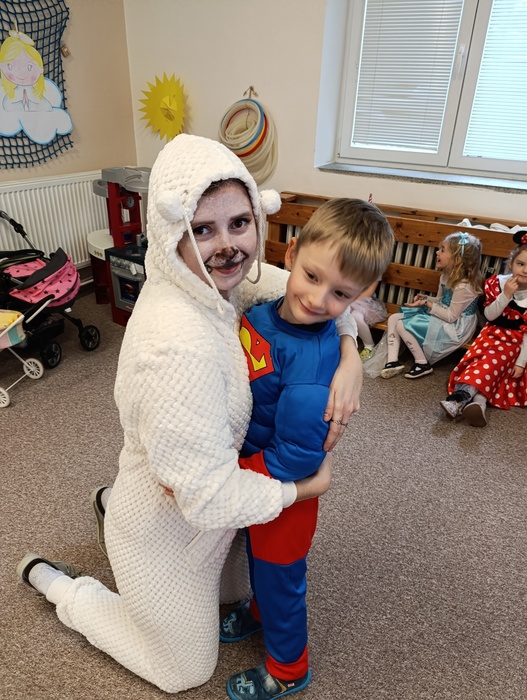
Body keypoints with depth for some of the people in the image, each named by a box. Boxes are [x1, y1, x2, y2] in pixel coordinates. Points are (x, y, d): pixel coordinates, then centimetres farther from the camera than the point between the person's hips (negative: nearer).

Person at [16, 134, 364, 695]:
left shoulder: (211, 281, -14)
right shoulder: (178, 348, -41)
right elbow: (211, 496, -34)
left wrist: (350, 358, -21)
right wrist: (307, 487, -18)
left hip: (203, 498, 7)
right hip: (166, 534, -7)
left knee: (236, 591, 38)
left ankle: (114, 500, 44)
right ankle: (54, 584, 32)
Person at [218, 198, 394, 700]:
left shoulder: (313, 362, -36)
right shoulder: (265, 309, -13)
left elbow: (293, 459, -31)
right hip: (248, 471, 7)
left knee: (279, 575, 19)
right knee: (257, 554, 32)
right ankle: (261, 611, 64)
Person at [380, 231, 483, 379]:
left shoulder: (464, 286, -24)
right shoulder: (446, 276, 4)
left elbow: (451, 316, -22)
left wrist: (427, 304, -20)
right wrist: (425, 298, -6)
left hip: (454, 327, -10)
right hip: (441, 316, 10)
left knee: (403, 325, -20)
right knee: (393, 318, -1)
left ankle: (423, 364, -5)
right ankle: (393, 361, -6)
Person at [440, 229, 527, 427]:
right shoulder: (498, 282, -3)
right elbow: (489, 316, -5)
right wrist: (506, 295, -20)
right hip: (493, 334, 3)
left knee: (491, 362, -28)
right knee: (481, 360, -25)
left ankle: (462, 398, -41)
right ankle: (478, 401, -41)